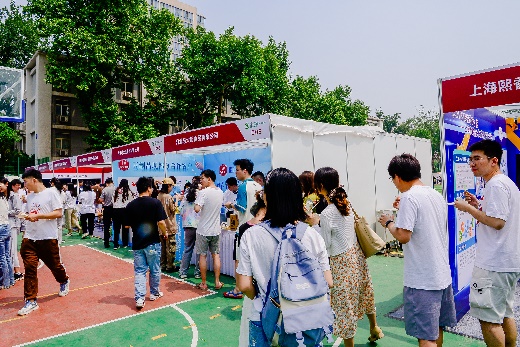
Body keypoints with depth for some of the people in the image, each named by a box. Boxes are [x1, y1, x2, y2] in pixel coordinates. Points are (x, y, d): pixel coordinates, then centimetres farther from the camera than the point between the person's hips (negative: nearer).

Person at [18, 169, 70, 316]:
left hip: (48, 238, -5)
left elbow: (58, 213, -16)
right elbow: (28, 214, 21)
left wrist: (37, 215, -21)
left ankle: (64, 282, 41)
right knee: (29, 268, -1)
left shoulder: (51, 193, -10)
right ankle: (31, 301, 8)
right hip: (29, 238, 5)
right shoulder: (29, 196, 9)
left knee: (54, 265, 11)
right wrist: (26, 216, 1)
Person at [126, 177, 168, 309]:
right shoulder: (155, 203, -12)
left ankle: (139, 298, 2)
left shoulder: (130, 205, -1)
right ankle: (154, 293, 29)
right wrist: (165, 233, 1)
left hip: (137, 243, 3)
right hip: (152, 242, -3)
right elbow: (161, 222, -17)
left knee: (139, 271, 9)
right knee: (155, 270, 14)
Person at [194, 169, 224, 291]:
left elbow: (197, 209, -26)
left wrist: (196, 199, -6)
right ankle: (217, 282, 16)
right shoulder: (220, 192, 4)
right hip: (216, 229, 5)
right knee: (216, 255, 12)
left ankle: (203, 283, 15)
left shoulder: (203, 192, -16)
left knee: (202, 256, 7)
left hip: (203, 230, -5)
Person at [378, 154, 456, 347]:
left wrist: (389, 222, -5)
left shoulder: (409, 197, -17)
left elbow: (403, 236, -23)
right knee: (436, 328, 22)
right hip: (443, 275, 9)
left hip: (422, 280, -8)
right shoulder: (437, 195, 8)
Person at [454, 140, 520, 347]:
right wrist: (478, 206, 11)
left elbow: (497, 222, -24)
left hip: (494, 264, -11)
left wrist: (469, 208, -14)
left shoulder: (495, 185, -17)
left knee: (488, 318, -2)